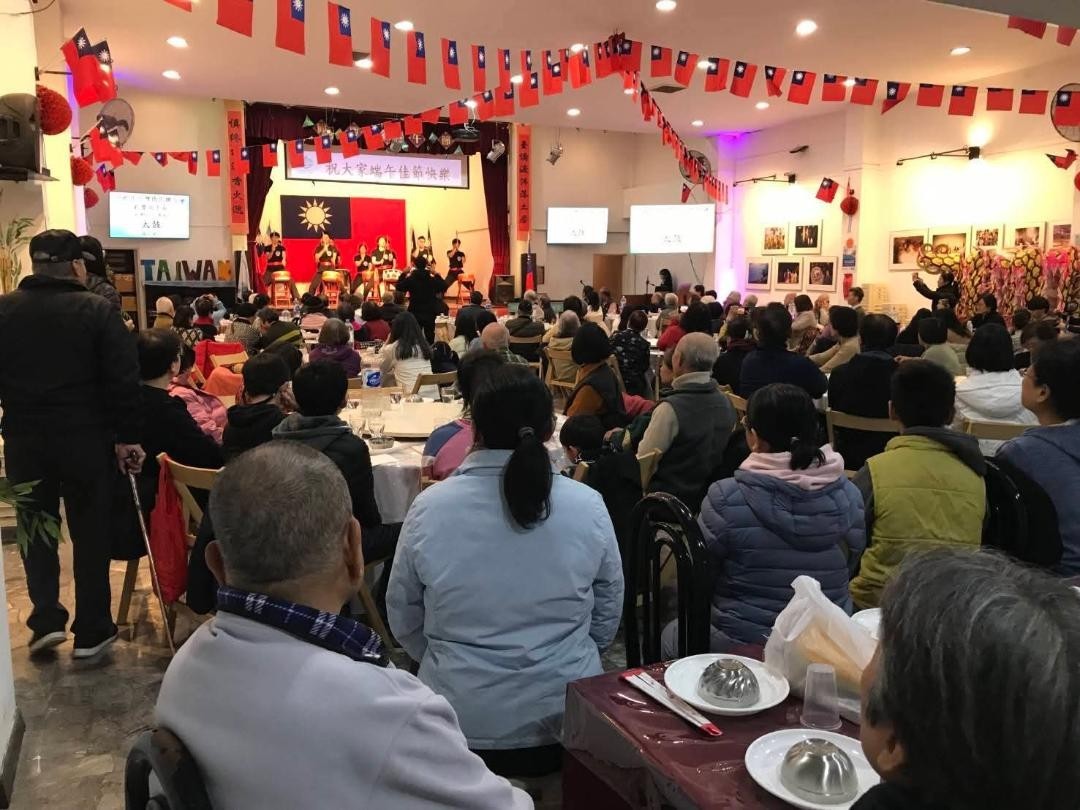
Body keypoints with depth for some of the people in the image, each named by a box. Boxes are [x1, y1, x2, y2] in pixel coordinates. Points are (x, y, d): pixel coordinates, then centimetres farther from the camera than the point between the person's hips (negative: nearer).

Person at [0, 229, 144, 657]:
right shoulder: (97, 309, -9)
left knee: (36, 529, 18)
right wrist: (127, 437, -6)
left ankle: (46, 620, 15)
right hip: (86, 438, -3)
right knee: (90, 530, 8)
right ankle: (92, 631, 15)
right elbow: (123, 381, -12)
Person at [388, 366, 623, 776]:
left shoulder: (429, 507, -15)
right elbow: (607, 616, 0)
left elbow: (404, 620, -2)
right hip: (568, 719, 1)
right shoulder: (587, 505, -14)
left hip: (462, 724, 0)